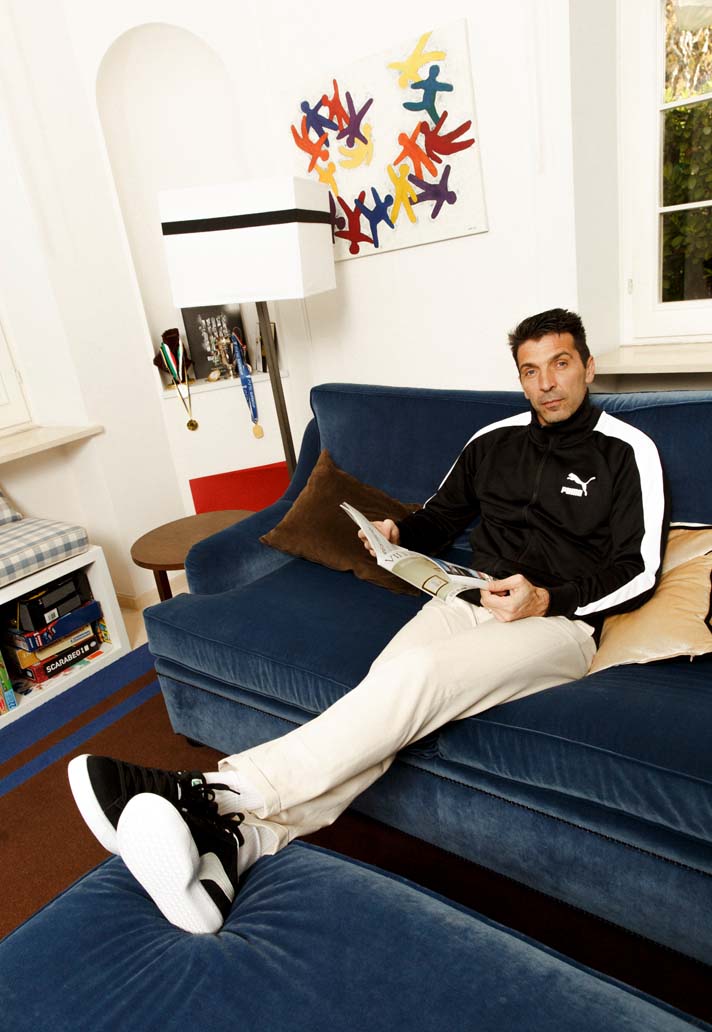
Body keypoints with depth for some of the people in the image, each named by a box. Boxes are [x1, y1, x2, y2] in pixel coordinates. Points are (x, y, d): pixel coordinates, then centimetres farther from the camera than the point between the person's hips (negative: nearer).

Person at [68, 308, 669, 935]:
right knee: (382, 711, -27)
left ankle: (217, 793, -40)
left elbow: (640, 570, -1)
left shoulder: (628, 451, 5)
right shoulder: (493, 441, 18)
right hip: (470, 602, 5)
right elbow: (440, 518, 26)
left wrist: (548, 599, -15)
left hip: (561, 622, -4)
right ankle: (236, 841, -42)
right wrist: (399, 533, 4)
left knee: (417, 672, -34)